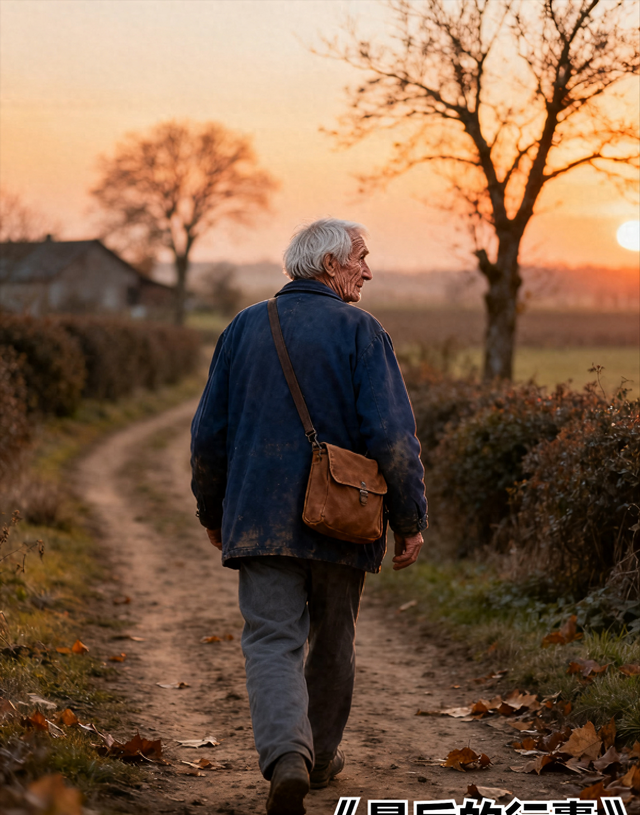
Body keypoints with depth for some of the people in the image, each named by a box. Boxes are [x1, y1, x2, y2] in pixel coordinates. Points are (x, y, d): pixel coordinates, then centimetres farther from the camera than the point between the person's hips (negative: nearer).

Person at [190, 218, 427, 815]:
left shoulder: (245, 327, 7)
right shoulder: (360, 332, -6)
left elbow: (209, 431, 10)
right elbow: (392, 435, -13)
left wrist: (212, 512, 21)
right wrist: (410, 520, -6)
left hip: (261, 517, 2)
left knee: (272, 641, -3)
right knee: (332, 641, 16)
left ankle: (286, 757, -24)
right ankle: (322, 755, 30)